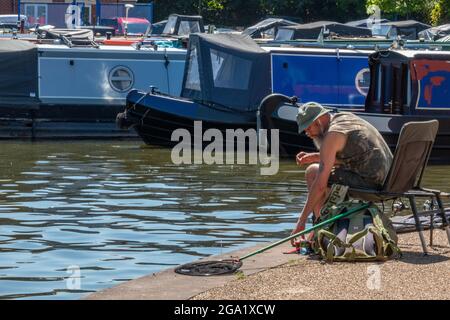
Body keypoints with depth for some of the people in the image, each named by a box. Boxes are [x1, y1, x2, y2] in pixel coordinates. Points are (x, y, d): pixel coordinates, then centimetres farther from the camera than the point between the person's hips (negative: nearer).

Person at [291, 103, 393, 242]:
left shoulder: (332, 134, -14)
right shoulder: (345, 117, 13)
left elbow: (320, 185, -17)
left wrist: (301, 221, -12)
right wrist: (314, 157, 15)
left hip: (369, 183, -10)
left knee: (312, 172, -3)